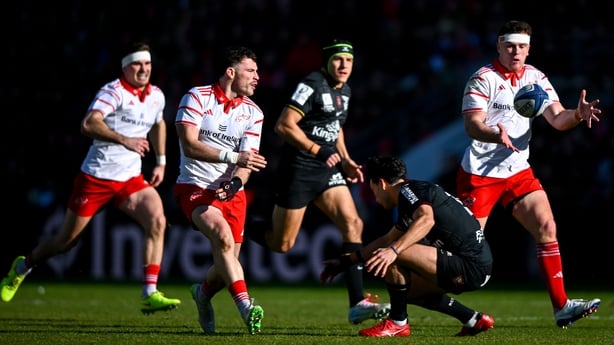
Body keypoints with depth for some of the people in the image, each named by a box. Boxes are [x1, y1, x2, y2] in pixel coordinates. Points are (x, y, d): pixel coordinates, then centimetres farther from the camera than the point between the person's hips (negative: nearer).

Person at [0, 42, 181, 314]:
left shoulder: (156, 96, 6)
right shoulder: (114, 92, -16)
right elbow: (88, 124, -32)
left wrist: (161, 161, 25)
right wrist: (124, 140, -42)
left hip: (131, 179, 5)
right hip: (96, 176, -5)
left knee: (157, 221, -22)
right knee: (68, 238, 6)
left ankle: (150, 294, -22)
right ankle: (23, 267, 35)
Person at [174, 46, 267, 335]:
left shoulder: (252, 112, 5)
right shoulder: (196, 97, -8)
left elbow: (247, 160, 0)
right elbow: (190, 146, -17)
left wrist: (235, 183, -22)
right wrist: (234, 156, -27)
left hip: (231, 192, 5)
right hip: (195, 188, -5)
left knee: (227, 260, 0)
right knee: (223, 236, -29)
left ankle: (203, 293, 35)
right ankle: (246, 308, -33)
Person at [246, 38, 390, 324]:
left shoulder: (344, 91, 12)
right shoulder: (312, 85, -14)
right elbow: (284, 125, -19)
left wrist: (345, 160, 15)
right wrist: (318, 151, -22)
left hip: (327, 171, 8)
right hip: (299, 170, -7)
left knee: (352, 224, -9)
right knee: (281, 244, -2)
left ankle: (357, 303, -11)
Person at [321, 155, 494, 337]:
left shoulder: (408, 190, -7)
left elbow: (426, 219, -30)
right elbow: (386, 240, 37)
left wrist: (393, 250, -39)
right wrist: (345, 261, 42)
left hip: (470, 265, -10)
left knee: (389, 256, -18)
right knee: (407, 289, 27)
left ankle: (398, 323, -2)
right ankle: (474, 320, 21)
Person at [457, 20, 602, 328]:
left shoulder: (535, 78, 6)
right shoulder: (483, 78, -11)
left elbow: (557, 119, -1)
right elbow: (472, 125, -19)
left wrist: (578, 115, -23)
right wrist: (497, 134, -40)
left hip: (518, 171, 5)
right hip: (480, 173, -5)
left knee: (547, 228, -7)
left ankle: (561, 306, -5)